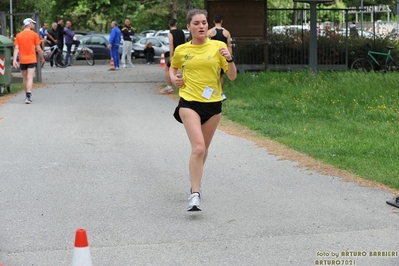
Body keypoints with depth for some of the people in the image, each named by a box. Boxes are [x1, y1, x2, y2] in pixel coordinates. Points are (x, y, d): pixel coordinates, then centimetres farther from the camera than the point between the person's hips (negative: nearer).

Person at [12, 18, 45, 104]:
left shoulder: (18, 35, 5)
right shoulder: (34, 35, -4)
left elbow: (16, 48, -3)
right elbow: (38, 49, -3)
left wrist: (14, 59, -8)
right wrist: (42, 58, 11)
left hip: (22, 60, 3)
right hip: (32, 60, -3)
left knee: (25, 79, 16)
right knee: (30, 78, -9)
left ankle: (28, 96, 26)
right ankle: (28, 96, -22)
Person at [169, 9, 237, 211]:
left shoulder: (218, 47, 0)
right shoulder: (181, 50, 2)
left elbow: (232, 76, 0)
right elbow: (173, 67, 23)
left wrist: (230, 59, -17)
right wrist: (173, 78, 2)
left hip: (213, 103, 2)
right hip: (189, 103, -2)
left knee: (203, 149, 16)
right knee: (198, 148, -19)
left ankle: (195, 182, 42)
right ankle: (195, 195, -18)